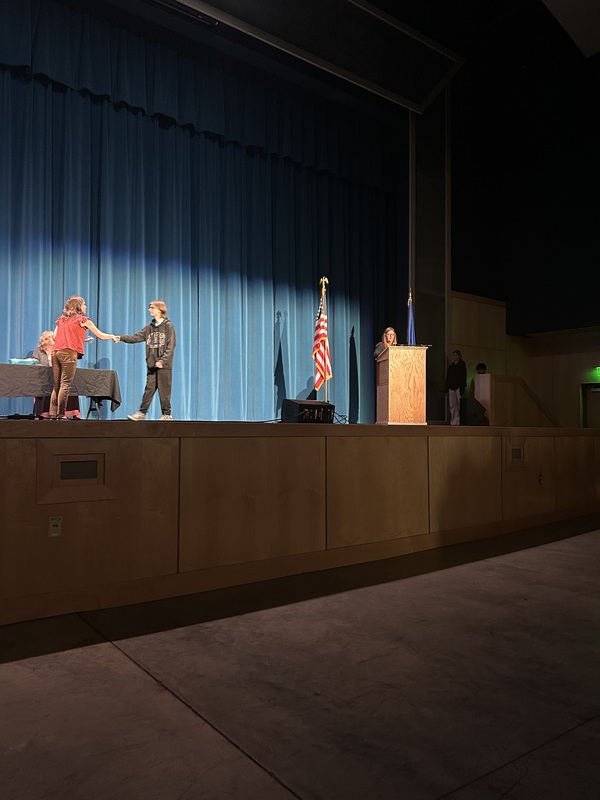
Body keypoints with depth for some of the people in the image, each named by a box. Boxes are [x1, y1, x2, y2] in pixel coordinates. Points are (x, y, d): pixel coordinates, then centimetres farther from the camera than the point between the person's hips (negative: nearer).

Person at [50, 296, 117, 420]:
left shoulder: (61, 319, 21)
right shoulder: (83, 319, 6)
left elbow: (55, 336, 17)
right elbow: (101, 335, 11)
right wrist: (113, 336, 30)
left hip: (56, 352, 6)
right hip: (69, 353, -6)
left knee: (56, 386, 8)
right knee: (65, 385, -8)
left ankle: (53, 414, 4)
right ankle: (61, 415, -11)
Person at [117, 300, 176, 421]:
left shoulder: (168, 326, -4)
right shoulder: (149, 327, 13)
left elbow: (171, 346, -11)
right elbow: (136, 337, 6)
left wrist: (162, 360, -20)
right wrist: (122, 338, -8)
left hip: (164, 365, -5)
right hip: (151, 365, 5)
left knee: (164, 390, 0)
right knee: (149, 389, 5)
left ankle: (167, 414, 10)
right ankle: (142, 413, 8)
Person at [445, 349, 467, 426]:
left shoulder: (462, 364, 3)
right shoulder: (450, 366, 17)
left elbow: (464, 376, -5)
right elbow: (447, 377, 17)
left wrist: (462, 388, -14)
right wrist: (447, 388, 8)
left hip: (459, 387, -5)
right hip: (451, 387, 5)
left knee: (460, 405, -6)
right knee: (452, 406, 1)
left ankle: (459, 421, -5)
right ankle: (453, 422, 1)